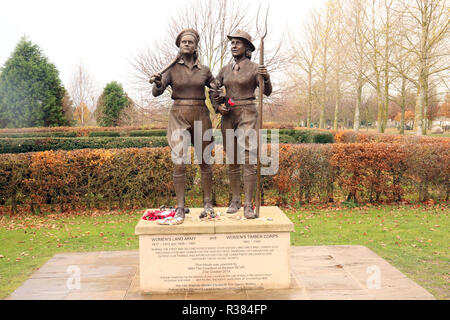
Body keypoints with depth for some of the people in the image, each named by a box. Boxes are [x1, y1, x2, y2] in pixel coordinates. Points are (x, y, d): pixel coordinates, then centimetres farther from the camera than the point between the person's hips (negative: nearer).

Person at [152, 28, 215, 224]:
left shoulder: (204, 71, 7)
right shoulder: (172, 69, 2)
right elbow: (156, 92, -7)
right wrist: (157, 83, -29)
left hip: (200, 117, 2)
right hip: (179, 117, -2)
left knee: (204, 162, 8)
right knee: (179, 163, -8)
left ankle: (208, 204, 22)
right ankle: (180, 209, -1)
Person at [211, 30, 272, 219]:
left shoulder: (254, 68, -1)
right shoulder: (226, 69, 11)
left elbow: (267, 92, -7)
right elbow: (213, 90, 19)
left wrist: (266, 78, -27)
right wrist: (218, 107, 1)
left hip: (247, 116, -4)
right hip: (228, 116, 5)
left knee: (248, 160, -11)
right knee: (232, 161, 8)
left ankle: (248, 205, -6)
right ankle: (235, 200, 18)